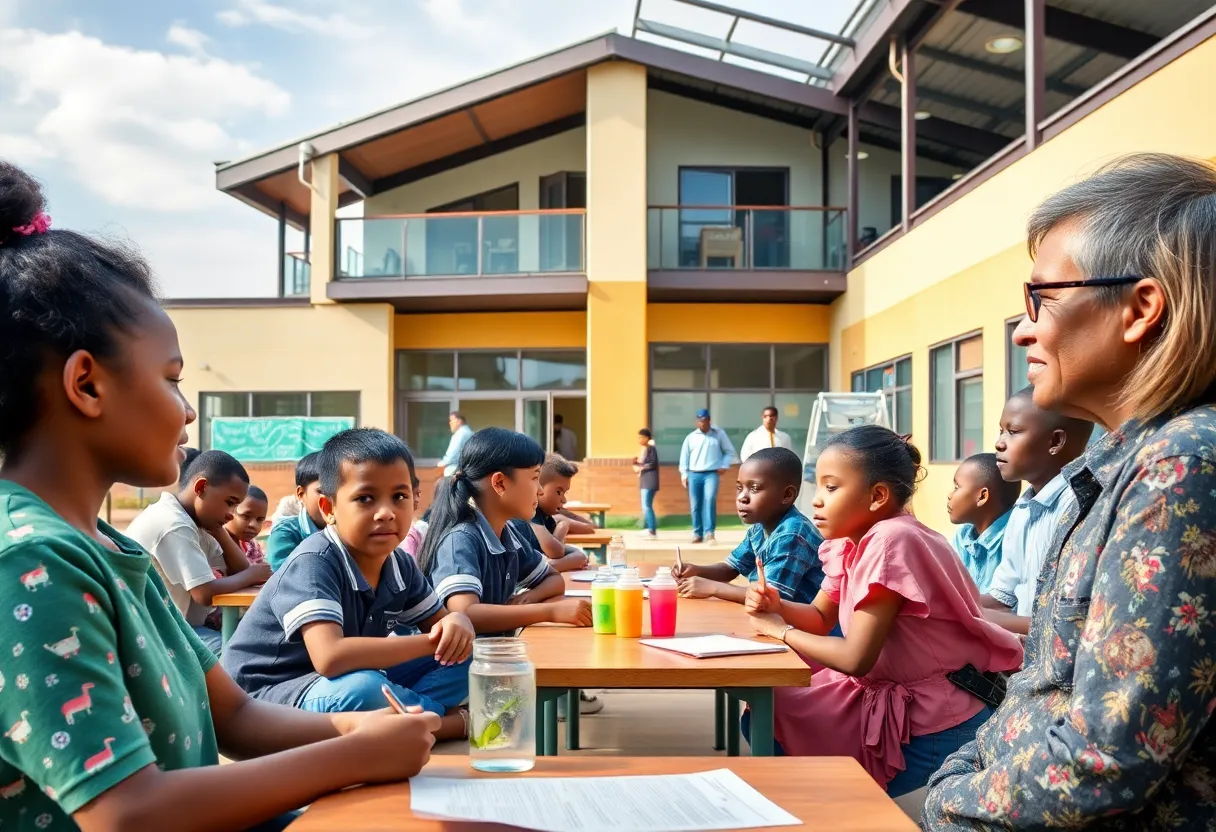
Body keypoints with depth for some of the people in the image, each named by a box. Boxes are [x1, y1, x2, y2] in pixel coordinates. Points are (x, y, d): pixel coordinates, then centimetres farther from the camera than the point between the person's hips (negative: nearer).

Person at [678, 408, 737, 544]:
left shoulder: (719, 434, 6)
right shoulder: (690, 437, 10)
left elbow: (730, 451, 11)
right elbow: (684, 456, 12)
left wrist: (725, 466, -1)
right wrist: (684, 474, 5)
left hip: (712, 474, -3)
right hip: (694, 474, 3)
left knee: (710, 500, -21)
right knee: (695, 505, 3)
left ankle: (709, 532, -22)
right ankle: (698, 533, 13)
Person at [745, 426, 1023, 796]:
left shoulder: (890, 541, -26)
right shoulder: (848, 541, 2)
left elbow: (856, 658, -26)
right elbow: (821, 618, 14)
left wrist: (781, 631, -12)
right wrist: (777, 607, -7)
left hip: (940, 725, -8)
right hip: (889, 698, 8)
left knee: (778, 715, -5)